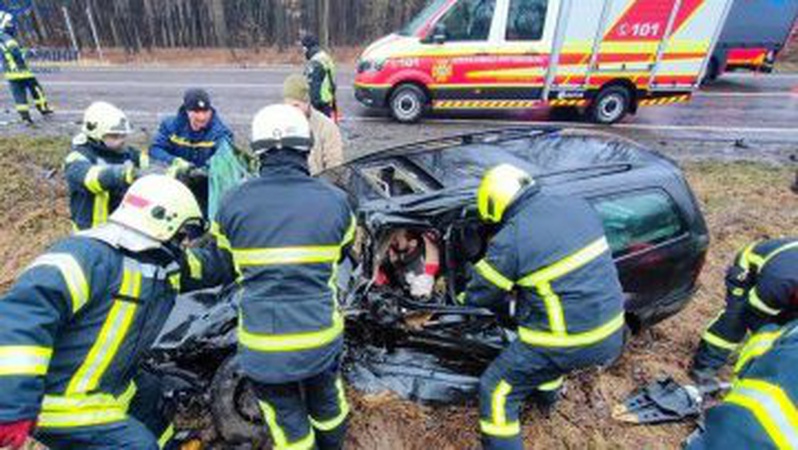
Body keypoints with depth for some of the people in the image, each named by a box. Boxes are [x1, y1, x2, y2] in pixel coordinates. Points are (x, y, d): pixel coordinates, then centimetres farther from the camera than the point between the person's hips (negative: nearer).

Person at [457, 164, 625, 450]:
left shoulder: (510, 240, -19)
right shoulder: (578, 206, 1)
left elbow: (479, 293, -6)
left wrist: (461, 301, 18)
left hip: (569, 342, -8)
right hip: (612, 332, 8)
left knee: (496, 390, 7)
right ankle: (546, 395, 60)